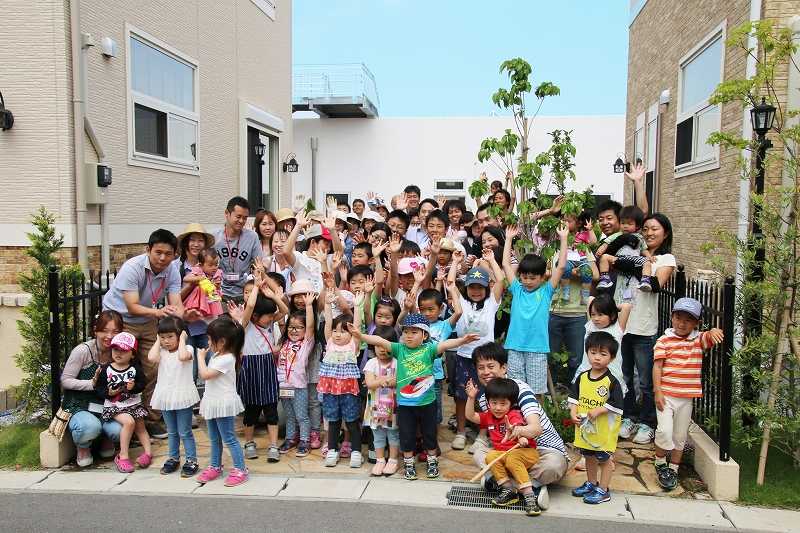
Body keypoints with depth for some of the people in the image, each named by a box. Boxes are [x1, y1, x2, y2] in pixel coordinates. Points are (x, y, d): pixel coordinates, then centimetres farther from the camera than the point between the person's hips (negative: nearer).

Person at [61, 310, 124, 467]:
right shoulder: (83, 350, -14)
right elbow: (65, 380, -10)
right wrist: (92, 383, -23)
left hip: (105, 406, 4)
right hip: (78, 405, -3)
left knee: (119, 430, -25)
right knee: (91, 426, -35)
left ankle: (107, 442, 14)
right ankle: (83, 448, 3)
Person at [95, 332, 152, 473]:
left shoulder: (135, 367, -1)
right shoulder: (106, 369, -3)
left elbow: (143, 384, -3)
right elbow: (98, 388, -2)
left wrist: (134, 387, -22)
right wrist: (109, 392, -19)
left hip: (134, 404, 3)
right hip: (114, 406, -3)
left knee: (140, 427, 7)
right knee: (129, 421, -23)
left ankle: (148, 451, 17)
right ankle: (123, 456, -17)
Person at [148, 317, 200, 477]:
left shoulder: (187, 349, -8)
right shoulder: (161, 352, 4)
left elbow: (182, 356, -32)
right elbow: (151, 357, -19)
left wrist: (182, 339, -17)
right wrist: (157, 341, -6)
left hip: (182, 398, -5)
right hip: (166, 397, 5)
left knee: (185, 433, 2)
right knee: (171, 432, 18)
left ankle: (191, 460, 11)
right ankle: (173, 458, 31)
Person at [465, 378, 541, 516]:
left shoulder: (514, 415, -10)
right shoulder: (489, 416, 11)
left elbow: (518, 427, -30)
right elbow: (470, 416, 9)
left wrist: (522, 438, -54)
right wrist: (471, 398, -4)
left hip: (527, 452, -6)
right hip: (503, 454, 6)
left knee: (512, 459, -36)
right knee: (490, 456, -23)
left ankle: (529, 496, -32)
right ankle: (508, 490, -19)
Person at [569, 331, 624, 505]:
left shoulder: (611, 381, -16)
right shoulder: (582, 378, 1)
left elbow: (616, 404, -19)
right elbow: (574, 396, 8)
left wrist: (598, 411, -24)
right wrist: (573, 412, -6)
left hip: (605, 429, -6)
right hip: (584, 426, 6)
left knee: (604, 459, 9)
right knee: (589, 457, 22)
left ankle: (603, 490, 21)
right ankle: (591, 483, 40)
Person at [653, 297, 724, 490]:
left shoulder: (699, 339, 5)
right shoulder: (664, 341, -4)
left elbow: (713, 337, -11)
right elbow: (657, 367, -7)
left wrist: (714, 331, -35)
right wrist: (657, 392, -13)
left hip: (687, 397, 3)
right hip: (666, 395, -3)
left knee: (680, 436, 13)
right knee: (665, 431, -13)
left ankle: (673, 469, 29)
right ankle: (660, 463, 13)